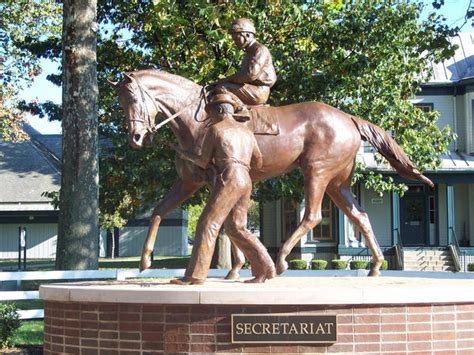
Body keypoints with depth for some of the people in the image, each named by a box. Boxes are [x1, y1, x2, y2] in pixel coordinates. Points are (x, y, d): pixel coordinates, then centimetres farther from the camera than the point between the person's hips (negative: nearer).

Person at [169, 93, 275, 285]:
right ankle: (264, 268, 5)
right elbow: (258, 163, 25)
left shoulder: (215, 129, 3)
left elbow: (203, 162, 7)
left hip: (228, 179, -7)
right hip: (246, 181, 7)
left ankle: (195, 274, -12)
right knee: (236, 228, 12)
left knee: (208, 224, -8)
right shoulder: (247, 131, 21)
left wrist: (184, 154, 22)